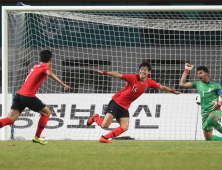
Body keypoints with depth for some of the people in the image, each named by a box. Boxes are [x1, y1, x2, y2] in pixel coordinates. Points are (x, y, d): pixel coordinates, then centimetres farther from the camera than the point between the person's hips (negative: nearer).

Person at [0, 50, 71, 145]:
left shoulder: (36, 66, 23)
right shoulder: (45, 67, -1)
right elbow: (49, 73, -25)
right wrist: (63, 84, -37)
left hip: (19, 94, 7)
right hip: (28, 96, -7)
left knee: (10, 120, -1)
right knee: (47, 112, 14)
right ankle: (37, 137, 15)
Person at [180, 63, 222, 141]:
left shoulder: (215, 85, -2)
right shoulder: (198, 84, 13)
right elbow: (182, 84, 15)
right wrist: (186, 70, 13)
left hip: (215, 111, -6)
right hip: (205, 113, 6)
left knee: (210, 119, -43)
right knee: (208, 138, 1)